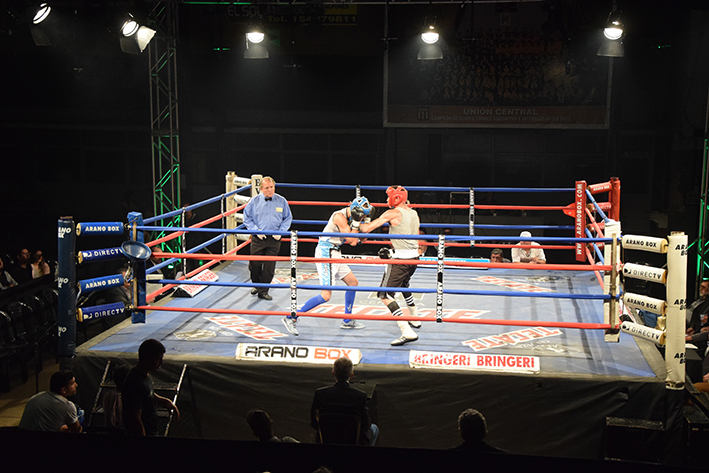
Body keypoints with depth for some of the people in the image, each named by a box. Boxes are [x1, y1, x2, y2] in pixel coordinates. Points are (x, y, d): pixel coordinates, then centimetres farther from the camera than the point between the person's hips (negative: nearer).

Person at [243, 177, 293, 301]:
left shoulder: (281, 201, 1)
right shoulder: (254, 201, 0)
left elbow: (288, 218, 10)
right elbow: (247, 218, 6)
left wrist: (280, 231, -3)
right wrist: (256, 230, -6)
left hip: (274, 239, 0)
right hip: (258, 238, 0)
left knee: (269, 266, 0)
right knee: (255, 264, 2)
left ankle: (263, 291, 14)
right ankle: (256, 285, 29)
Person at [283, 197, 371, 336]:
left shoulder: (349, 217, 10)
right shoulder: (340, 216, -19)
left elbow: (353, 241, 12)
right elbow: (351, 240, -19)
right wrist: (356, 221, -17)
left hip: (334, 254, 10)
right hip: (325, 253, -10)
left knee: (353, 282, 18)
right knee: (326, 296, -14)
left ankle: (347, 321, 29)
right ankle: (291, 318, -7)